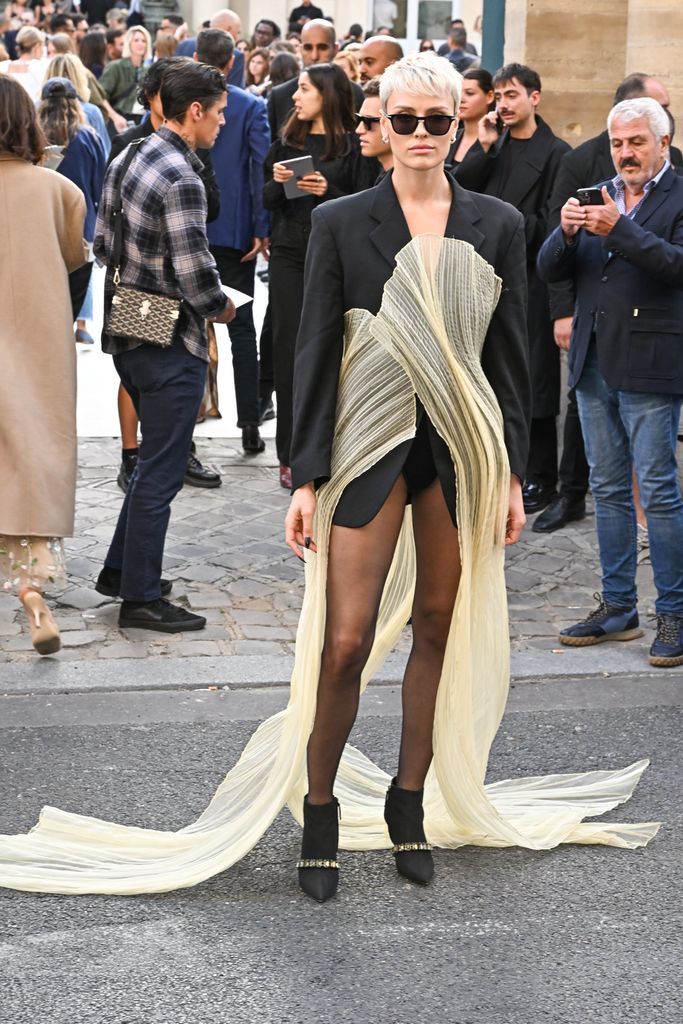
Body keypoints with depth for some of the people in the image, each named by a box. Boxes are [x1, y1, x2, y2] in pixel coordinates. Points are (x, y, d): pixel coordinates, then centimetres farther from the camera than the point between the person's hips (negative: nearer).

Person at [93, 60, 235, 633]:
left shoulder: (125, 161, 8)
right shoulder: (182, 179, -21)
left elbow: (103, 243, 14)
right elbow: (196, 273, -24)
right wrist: (220, 308, -5)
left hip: (126, 332, 9)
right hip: (171, 342, -9)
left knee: (157, 459, 23)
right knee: (161, 472, 0)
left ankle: (120, 569, 30)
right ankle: (141, 598, 8)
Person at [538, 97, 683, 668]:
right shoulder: (598, 198, 14)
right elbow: (550, 271, 8)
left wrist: (619, 230, -27)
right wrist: (567, 233, -12)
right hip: (594, 364, 6)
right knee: (609, 490, 12)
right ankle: (618, 609, 20)